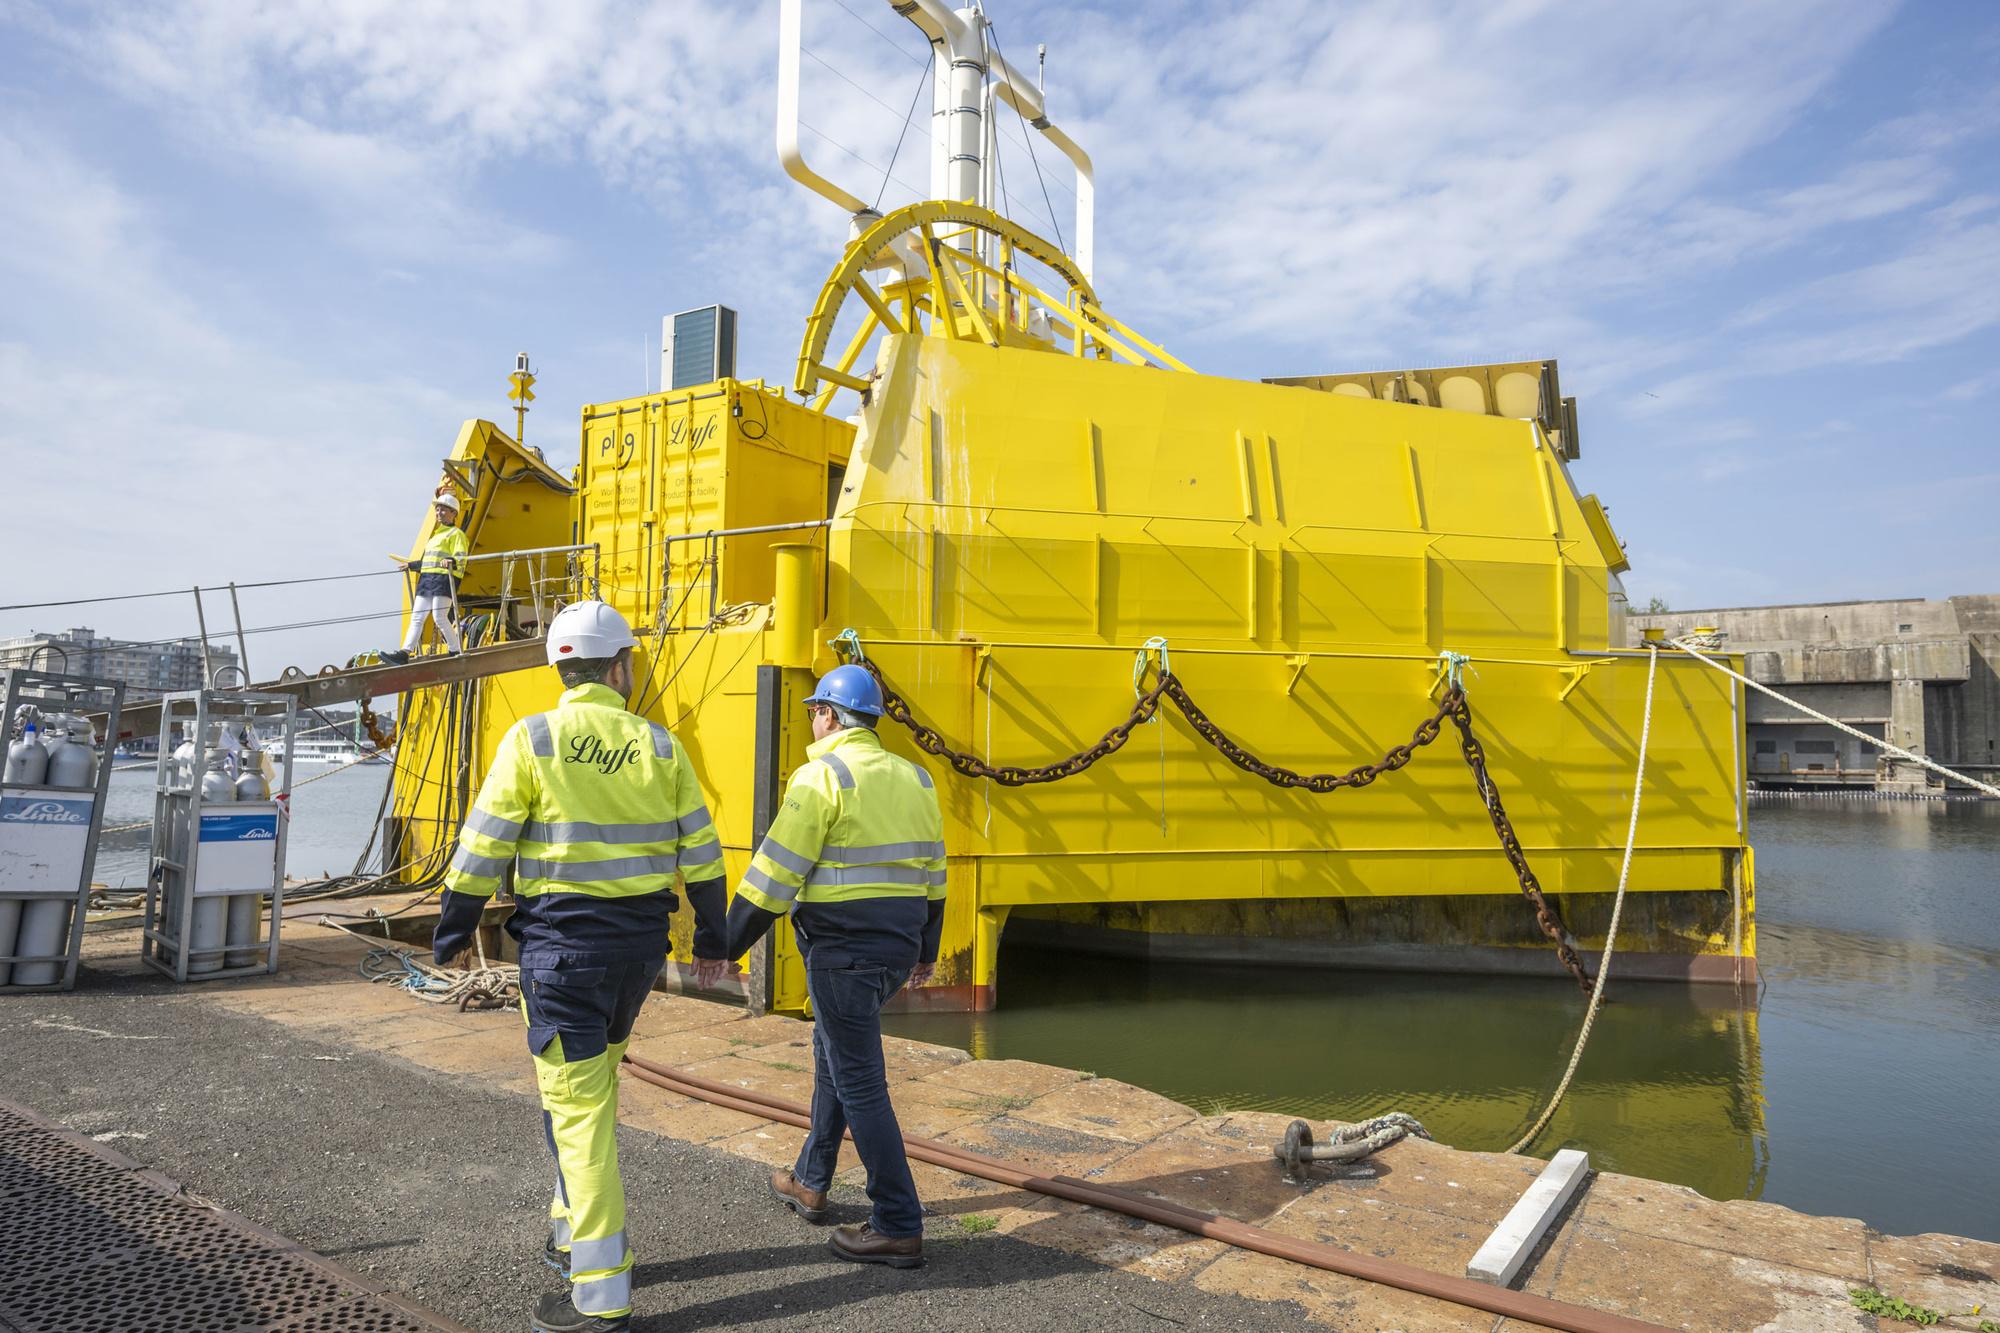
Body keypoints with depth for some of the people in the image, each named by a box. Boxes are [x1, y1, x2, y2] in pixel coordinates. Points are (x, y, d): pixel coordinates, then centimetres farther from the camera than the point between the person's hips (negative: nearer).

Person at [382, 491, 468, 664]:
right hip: (426, 578, 9)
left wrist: (451, 562, -34)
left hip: (444, 578, -9)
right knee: (417, 616, 1)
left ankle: (457, 652, -6)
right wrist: (411, 565, 40)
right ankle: (405, 652, -3)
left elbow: (461, 558, -14)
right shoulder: (436, 534, 28)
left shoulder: (456, 533, 1)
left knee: (439, 616, -15)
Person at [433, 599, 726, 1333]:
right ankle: (576, 1230, 38)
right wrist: (712, 927, 19)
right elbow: (699, 848, 5)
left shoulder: (532, 738, -7)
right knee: (594, 1088, 24)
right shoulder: (658, 745, 1)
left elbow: (484, 846, -6)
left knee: (576, 1104, 1)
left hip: (563, 940, -4)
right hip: (641, 940, 4)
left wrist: (452, 930, 8)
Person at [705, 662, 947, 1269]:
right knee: (833, 1058, 23)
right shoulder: (914, 779, 11)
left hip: (842, 949, -8)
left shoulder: (823, 776, -12)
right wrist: (926, 951, 25)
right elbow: (931, 875, 15)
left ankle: (898, 1228, 5)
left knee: (859, 1083, 0)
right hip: (896, 947, 8)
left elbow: (775, 872, -15)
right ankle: (810, 1184, 37)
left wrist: (724, 944, -7)